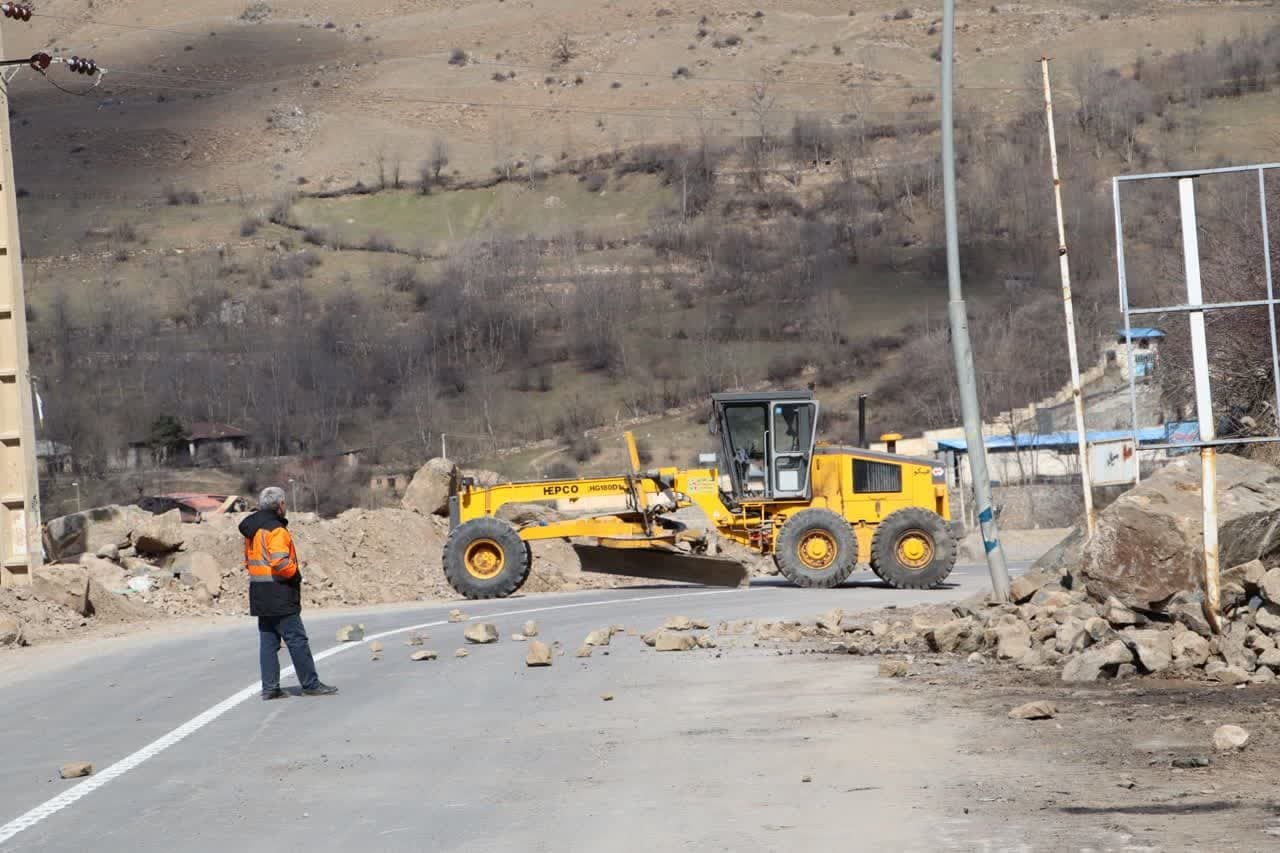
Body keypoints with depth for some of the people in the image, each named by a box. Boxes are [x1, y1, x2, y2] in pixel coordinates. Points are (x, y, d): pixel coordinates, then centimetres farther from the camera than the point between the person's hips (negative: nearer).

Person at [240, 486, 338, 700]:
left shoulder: (252, 530, 14)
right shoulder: (275, 530, -16)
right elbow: (280, 562, -25)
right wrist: (295, 574, -8)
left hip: (260, 597, 9)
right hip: (279, 594, -9)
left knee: (268, 641, 10)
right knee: (297, 640, -3)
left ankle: (270, 688, 9)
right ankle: (310, 684, 1)